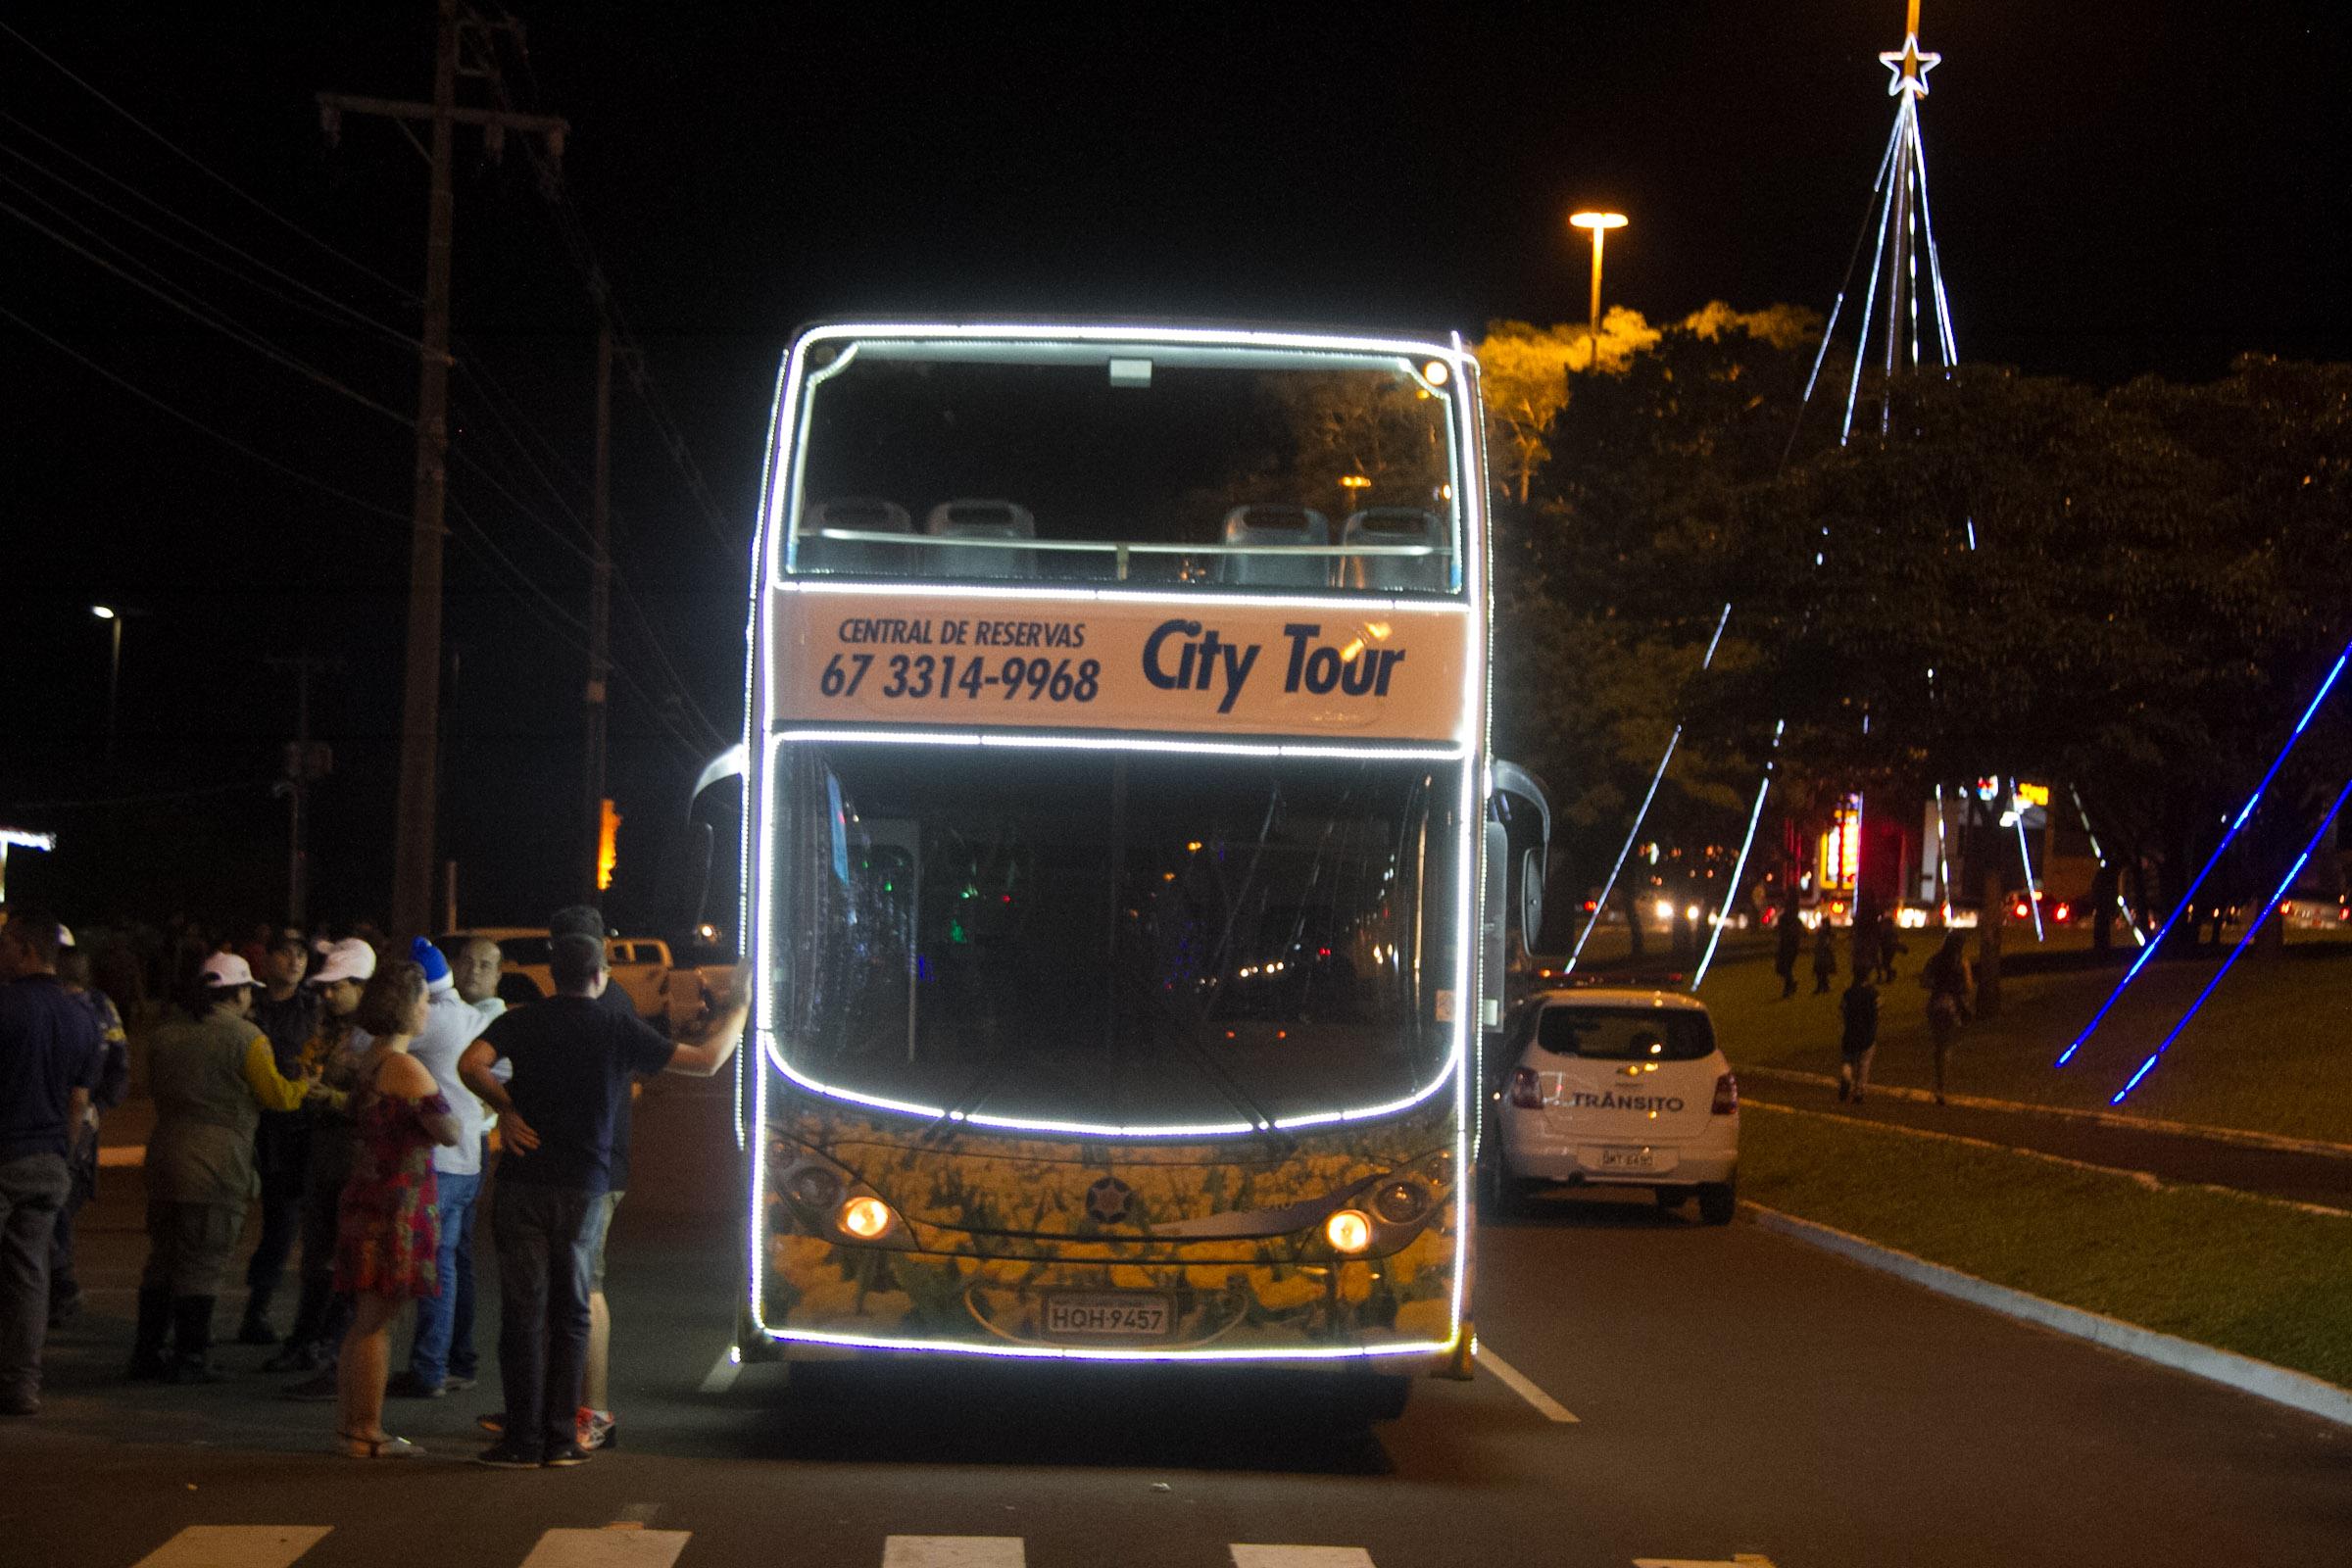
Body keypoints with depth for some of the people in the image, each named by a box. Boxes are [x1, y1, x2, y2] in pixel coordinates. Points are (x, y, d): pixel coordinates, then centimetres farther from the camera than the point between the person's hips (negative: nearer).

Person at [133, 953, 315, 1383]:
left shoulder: (165, 1035, 10)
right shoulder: (246, 1037, -9)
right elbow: (278, 1095, -7)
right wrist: (306, 1084, 12)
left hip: (165, 1150, 6)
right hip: (217, 1159, -6)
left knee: (163, 1255, 16)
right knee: (202, 1264, -1)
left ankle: (146, 1351, 19)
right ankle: (187, 1359, 0)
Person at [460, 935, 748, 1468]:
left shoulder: (521, 1023, 2)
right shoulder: (620, 1031, 1)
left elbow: (471, 1064, -15)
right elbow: (706, 1060, 7)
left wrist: (506, 1108, 0)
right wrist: (738, 1007, 23)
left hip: (523, 1182, 0)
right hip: (585, 1188, 0)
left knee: (523, 1311, 2)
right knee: (570, 1314, 9)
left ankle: (523, 1440, -1)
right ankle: (560, 1438, 8)